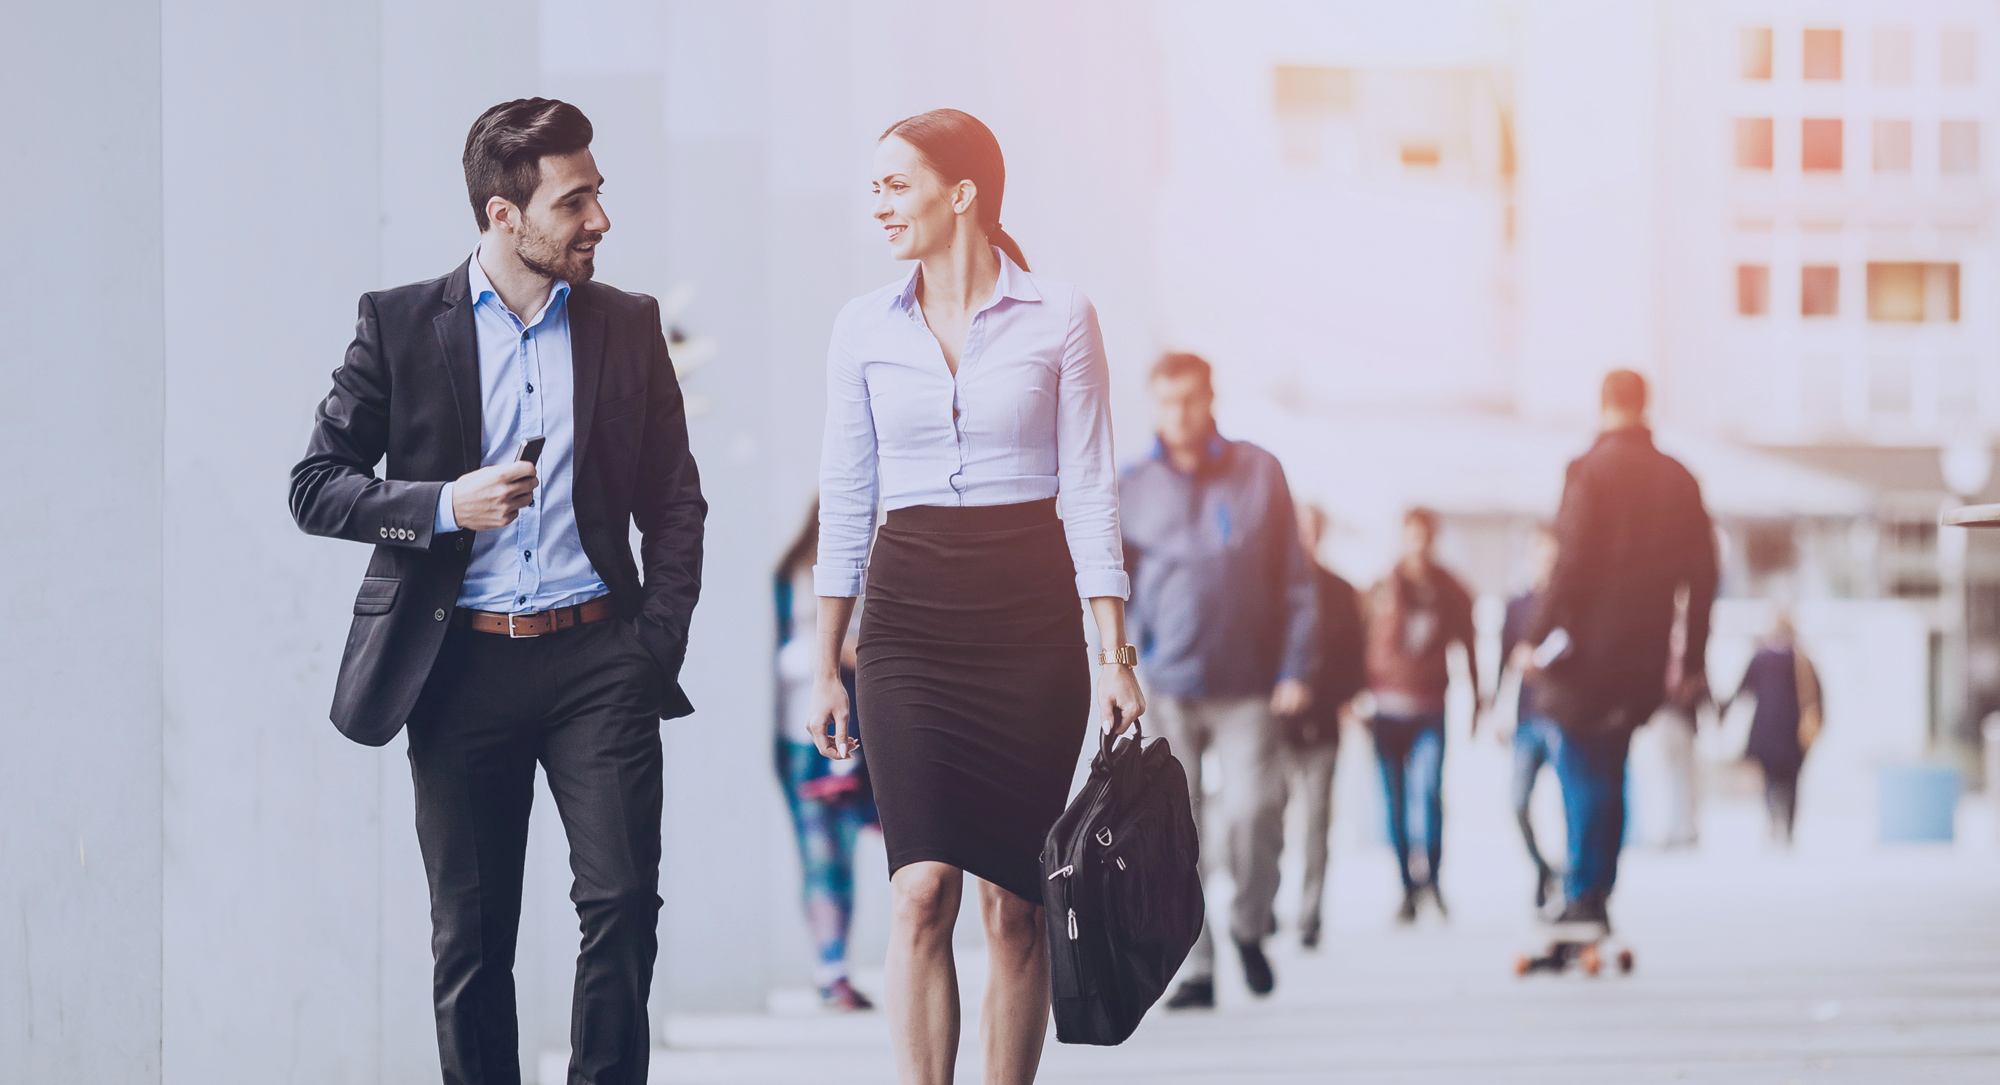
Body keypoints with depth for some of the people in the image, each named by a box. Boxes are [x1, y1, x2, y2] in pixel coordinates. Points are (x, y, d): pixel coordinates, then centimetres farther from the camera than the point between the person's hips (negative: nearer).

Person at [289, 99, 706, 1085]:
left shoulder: (628, 326, 9)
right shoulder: (400, 324, 3)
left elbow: (674, 505, 14)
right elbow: (315, 487, 2)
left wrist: (658, 643, 2)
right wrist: (445, 505, -13)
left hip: (597, 659, 1)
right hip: (459, 667, -1)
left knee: (623, 901, -11)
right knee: (469, 938, 4)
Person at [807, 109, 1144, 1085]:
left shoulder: (1059, 318, 0)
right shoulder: (865, 327, 7)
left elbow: (1089, 491, 0)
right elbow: (845, 501, 10)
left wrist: (1115, 655, -6)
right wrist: (825, 666, 8)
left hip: (1030, 611, -1)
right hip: (910, 611, 1)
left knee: (1013, 903, 1)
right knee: (921, 890, -12)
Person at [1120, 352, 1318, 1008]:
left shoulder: (1259, 474, 4)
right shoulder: (1132, 488, 7)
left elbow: (1293, 577, 6)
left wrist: (1296, 667, -1)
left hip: (1246, 686, -1)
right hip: (1165, 685, 1)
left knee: (1253, 811, -13)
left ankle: (1250, 926, 13)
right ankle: (1195, 968, 7)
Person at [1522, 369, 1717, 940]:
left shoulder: (1592, 469, -9)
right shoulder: (1679, 480, 9)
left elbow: (1570, 563, -14)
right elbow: (1701, 575, 10)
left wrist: (1536, 636, -9)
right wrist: (1693, 658, 16)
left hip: (1590, 644, -5)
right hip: (1646, 653, 5)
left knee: (1583, 769, -1)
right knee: (1606, 769, 13)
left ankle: (1584, 898, -7)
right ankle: (1593, 894, 12)